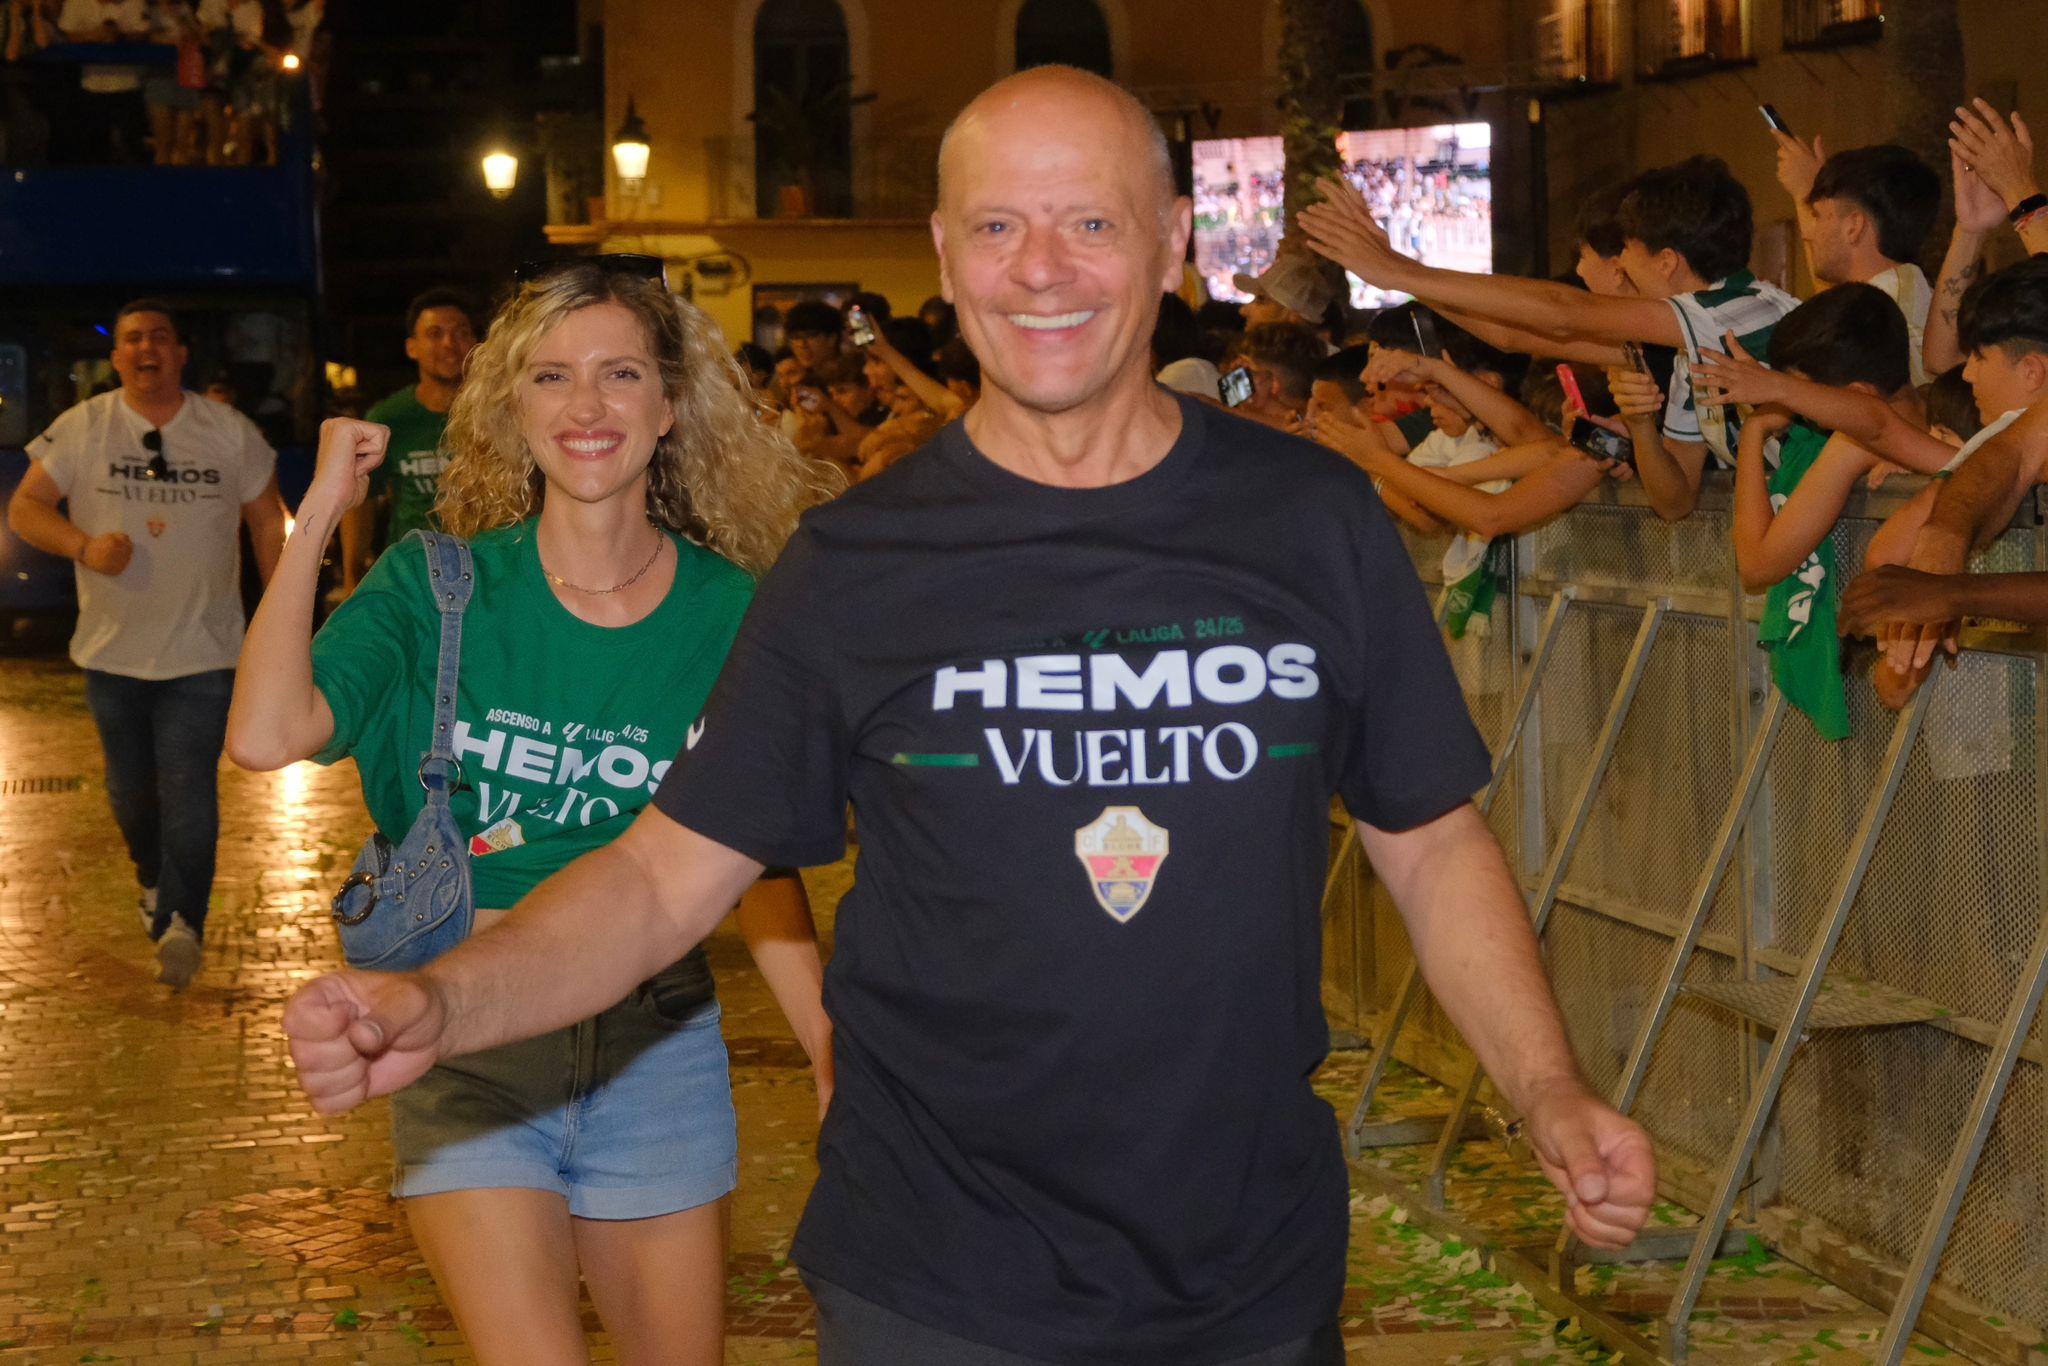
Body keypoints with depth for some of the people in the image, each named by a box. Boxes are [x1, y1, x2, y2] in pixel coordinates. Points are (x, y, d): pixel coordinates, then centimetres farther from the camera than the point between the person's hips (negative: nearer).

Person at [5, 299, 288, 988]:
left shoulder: (230, 433, 1)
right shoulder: (80, 429, 0)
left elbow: (268, 524, 8)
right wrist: (85, 545, -20)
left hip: (201, 652, -2)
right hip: (112, 649, 2)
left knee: (189, 790, -12)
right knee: (129, 787, 15)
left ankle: (180, 923, -13)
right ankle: (154, 882, 40)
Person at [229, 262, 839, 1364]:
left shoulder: (729, 611, -1)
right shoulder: (438, 590, -4)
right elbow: (266, 735, -21)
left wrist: (832, 1059, -4)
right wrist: (320, 512, -13)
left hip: (657, 1044, 2)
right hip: (473, 1053, -2)